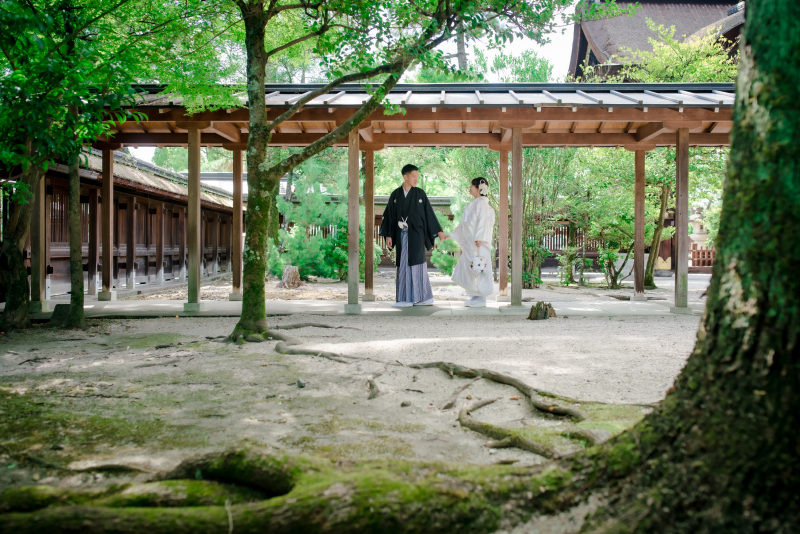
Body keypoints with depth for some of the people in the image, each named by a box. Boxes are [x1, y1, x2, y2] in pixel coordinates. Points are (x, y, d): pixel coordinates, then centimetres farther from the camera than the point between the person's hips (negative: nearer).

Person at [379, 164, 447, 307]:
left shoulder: (420, 193, 2)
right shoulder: (395, 195, 6)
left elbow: (429, 213, 5)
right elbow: (389, 215, 7)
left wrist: (439, 231, 5)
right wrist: (388, 235, 2)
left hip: (416, 235, -3)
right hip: (401, 235, 3)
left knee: (414, 263, -6)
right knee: (403, 265, 4)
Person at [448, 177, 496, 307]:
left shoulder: (482, 203, -7)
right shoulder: (474, 204, 20)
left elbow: (483, 221, -16)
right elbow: (466, 223, 24)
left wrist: (479, 238, -24)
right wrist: (451, 235, 25)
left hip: (477, 243, -9)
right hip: (469, 243, 9)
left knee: (478, 269, -6)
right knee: (468, 270, 9)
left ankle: (481, 298, -1)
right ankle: (475, 296, 14)